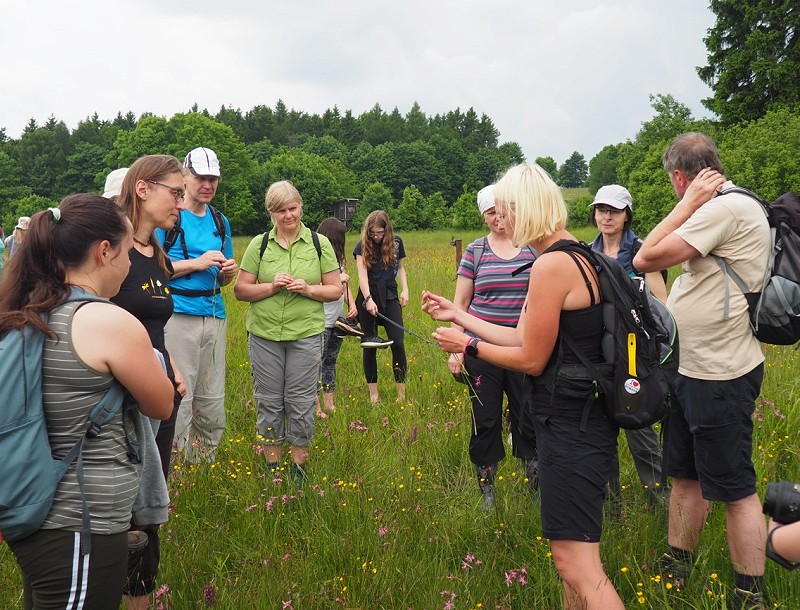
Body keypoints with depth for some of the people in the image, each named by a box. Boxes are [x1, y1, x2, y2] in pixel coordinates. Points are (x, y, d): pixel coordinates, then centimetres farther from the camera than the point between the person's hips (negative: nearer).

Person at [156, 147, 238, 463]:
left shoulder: (220, 220, 16)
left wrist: (228, 271, 2)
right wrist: (196, 263, -14)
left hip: (214, 315, 6)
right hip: (178, 315, -6)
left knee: (212, 401, 11)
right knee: (178, 399, -6)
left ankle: (205, 466, 24)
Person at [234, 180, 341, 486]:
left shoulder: (320, 243, 2)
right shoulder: (259, 244, 3)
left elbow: (335, 290, 4)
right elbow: (240, 289, 3)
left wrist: (308, 289, -14)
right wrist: (271, 287, -14)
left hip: (306, 335, -1)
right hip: (264, 335, 1)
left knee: (301, 402, 4)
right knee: (269, 402, 9)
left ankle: (298, 467, 20)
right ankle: (271, 467, 23)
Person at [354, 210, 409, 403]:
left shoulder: (396, 242, 4)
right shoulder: (362, 246, -3)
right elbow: (362, 274, -12)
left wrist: (405, 289, -1)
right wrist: (368, 299, -24)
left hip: (390, 297, 1)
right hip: (368, 298, -1)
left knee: (397, 343, -6)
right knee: (369, 346, 4)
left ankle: (402, 392, 3)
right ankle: (373, 393, 13)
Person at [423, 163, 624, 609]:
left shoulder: (551, 265, -20)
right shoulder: (580, 256, 11)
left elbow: (532, 360, -15)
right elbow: (527, 338, 13)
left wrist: (468, 345, -1)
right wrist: (459, 316, 18)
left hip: (569, 427, -10)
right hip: (583, 417, 10)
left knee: (577, 566, -5)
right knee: (573, 553, 21)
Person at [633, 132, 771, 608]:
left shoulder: (727, 207, -19)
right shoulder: (721, 208, 11)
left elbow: (646, 259, -19)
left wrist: (689, 203, -14)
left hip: (720, 377, -10)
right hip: (692, 369, 10)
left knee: (735, 489, 3)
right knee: (686, 475, 19)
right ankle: (674, 568, 34)